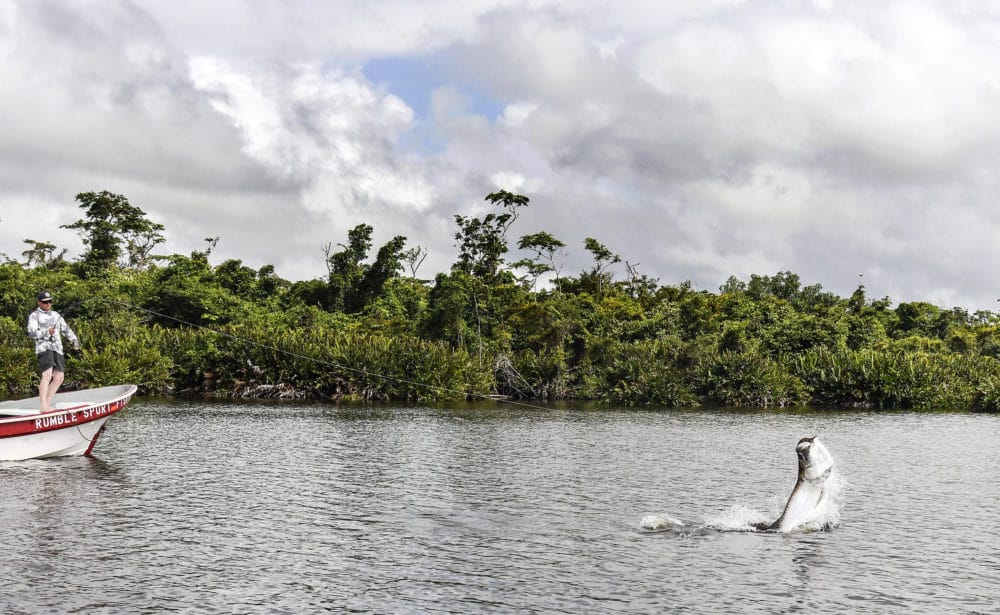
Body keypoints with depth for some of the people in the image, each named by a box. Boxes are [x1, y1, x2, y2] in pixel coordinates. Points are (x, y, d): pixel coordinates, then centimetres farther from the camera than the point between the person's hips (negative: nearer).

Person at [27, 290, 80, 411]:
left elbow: (66, 329, 22)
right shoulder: (34, 316, 6)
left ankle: (47, 403, 9)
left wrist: (74, 339, 4)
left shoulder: (55, 315, 25)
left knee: (58, 377, 0)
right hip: (44, 348, -7)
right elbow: (31, 333, -6)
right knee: (47, 375, -21)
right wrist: (47, 332, -21)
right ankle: (43, 406, -24)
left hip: (57, 348, 7)